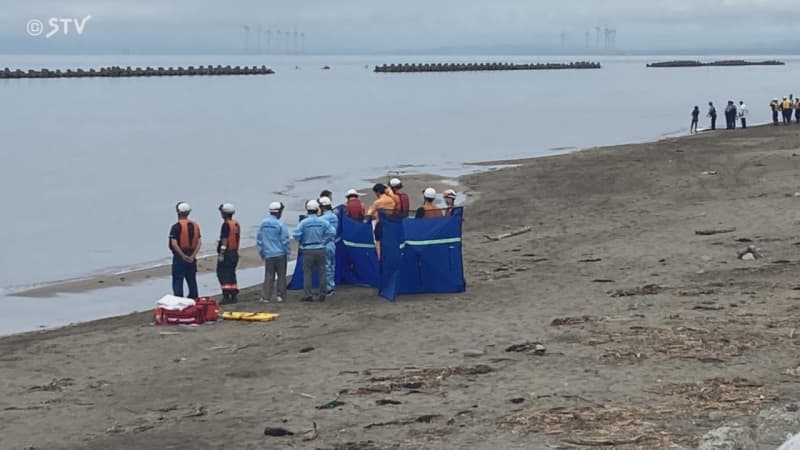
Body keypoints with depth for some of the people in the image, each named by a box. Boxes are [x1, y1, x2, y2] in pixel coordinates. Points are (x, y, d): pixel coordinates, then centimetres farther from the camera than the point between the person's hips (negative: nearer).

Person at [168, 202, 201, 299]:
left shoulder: (176, 226, -11)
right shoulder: (195, 225, 8)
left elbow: (174, 244, -20)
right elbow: (199, 243, 1)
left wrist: (183, 256, -16)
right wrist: (192, 256, -6)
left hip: (179, 257, -6)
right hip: (191, 258, 6)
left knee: (178, 281, -2)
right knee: (192, 281, 15)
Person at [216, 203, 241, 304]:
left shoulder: (226, 224, -15)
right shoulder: (236, 224, 12)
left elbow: (224, 240, -19)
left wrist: (221, 253, -19)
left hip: (227, 253, -9)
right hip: (235, 253, 9)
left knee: (223, 274, -6)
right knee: (231, 274, 15)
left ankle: (226, 296, -12)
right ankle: (234, 295, 16)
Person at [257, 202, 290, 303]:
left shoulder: (263, 224, 3)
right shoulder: (280, 224, -12)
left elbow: (259, 239, 8)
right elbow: (285, 241, -10)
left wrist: (262, 253, 17)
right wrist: (287, 253, 1)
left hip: (268, 254, 4)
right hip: (280, 254, -4)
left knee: (269, 276, 7)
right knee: (281, 275, 8)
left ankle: (265, 297, 1)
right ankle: (280, 296, 9)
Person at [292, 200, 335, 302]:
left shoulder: (303, 222, -10)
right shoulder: (322, 222, -2)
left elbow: (295, 235, -16)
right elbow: (332, 232, -4)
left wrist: (301, 242, 3)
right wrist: (324, 241, 8)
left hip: (308, 250, -2)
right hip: (320, 250, 2)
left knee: (307, 272, 4)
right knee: (321, 272, 10)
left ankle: (308, 295, 1)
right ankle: (322, 294, 13)